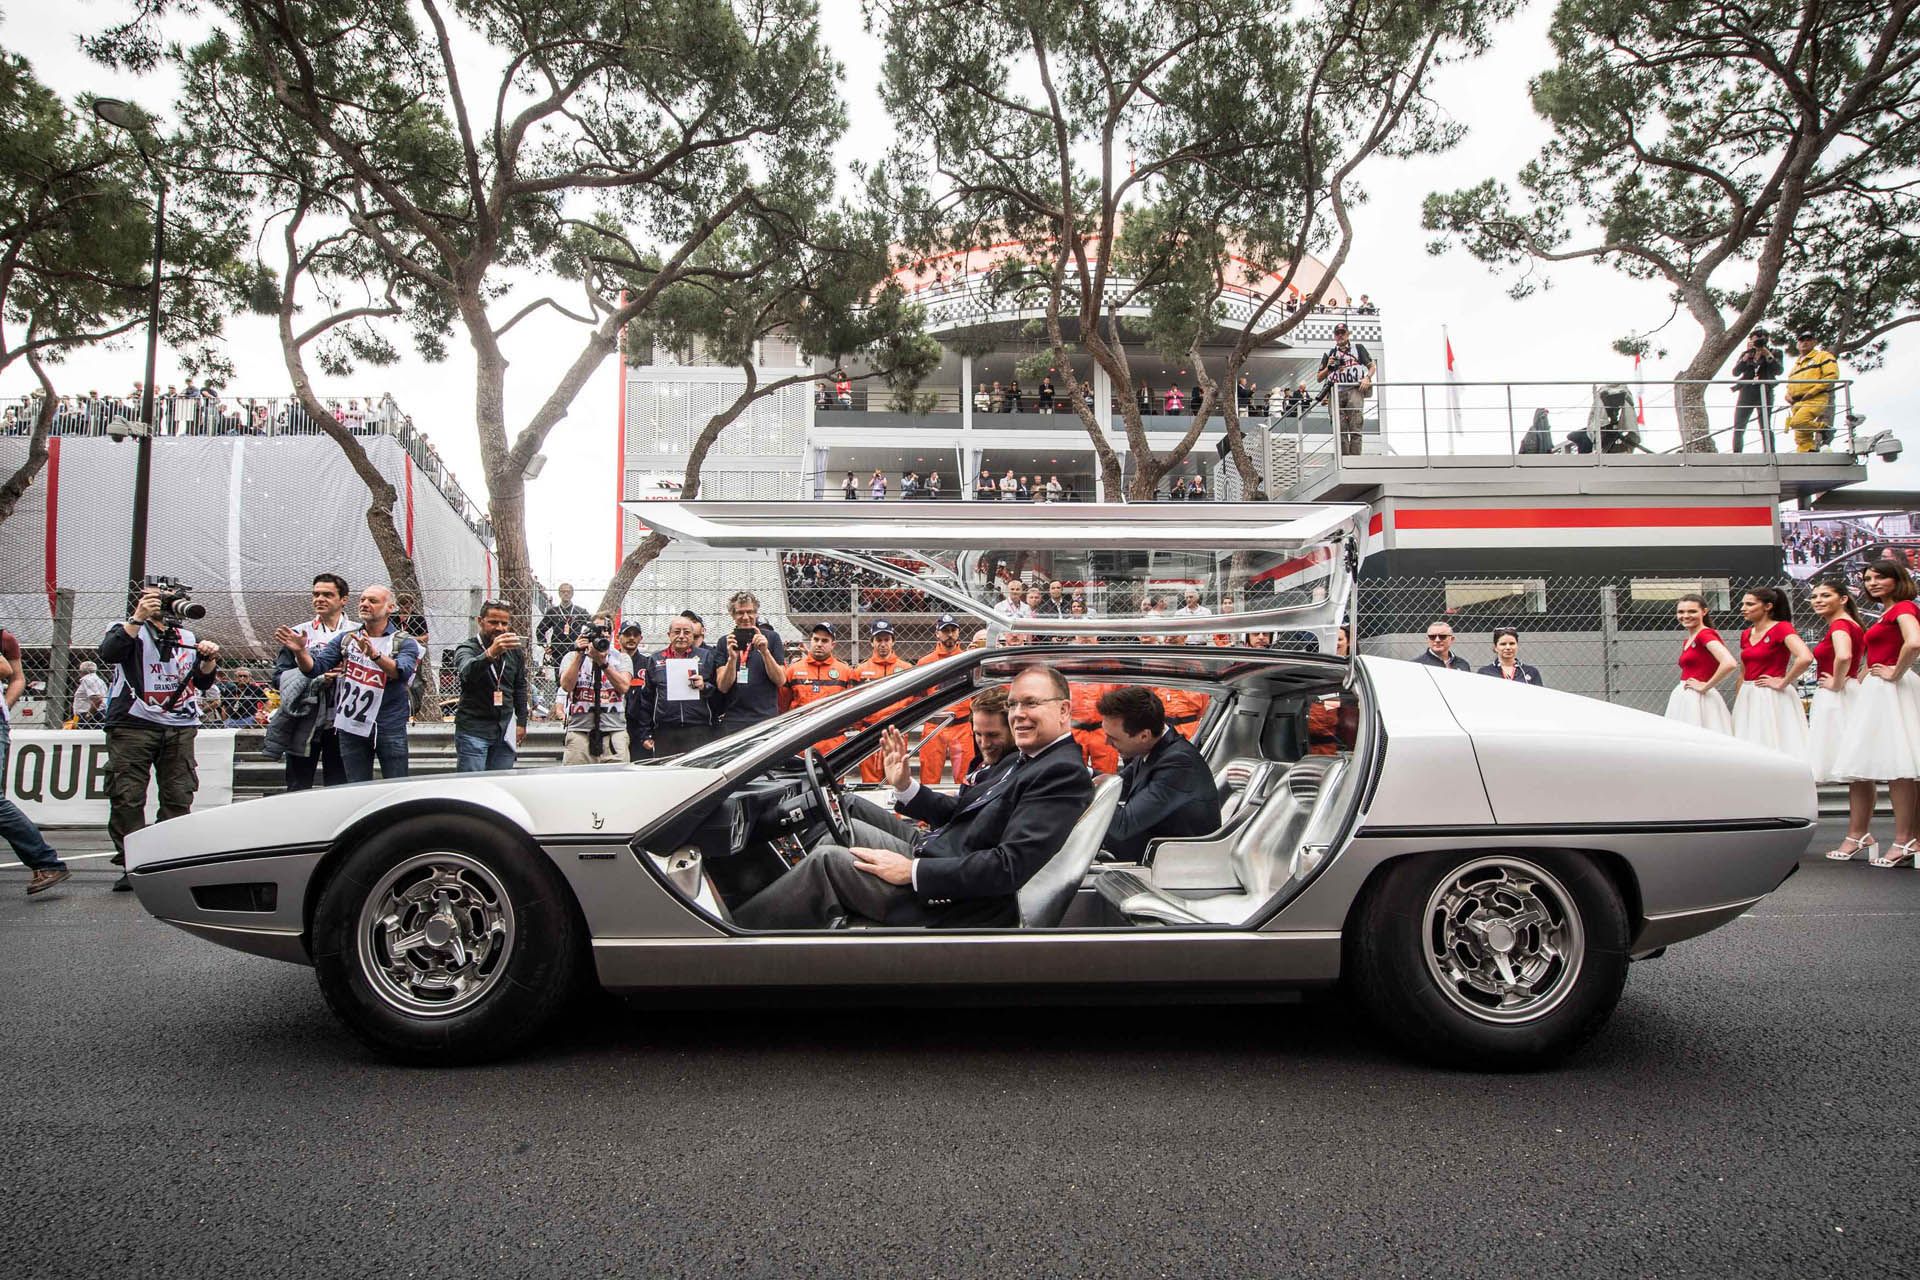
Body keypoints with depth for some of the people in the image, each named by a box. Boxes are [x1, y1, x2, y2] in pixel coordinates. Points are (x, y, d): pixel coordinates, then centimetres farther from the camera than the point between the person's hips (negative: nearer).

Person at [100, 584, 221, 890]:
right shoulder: (126, 629, 10)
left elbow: (202, 683, 18)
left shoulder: (187, 638, 22)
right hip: (133, 724, -3)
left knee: (179, 797, -1)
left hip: (180, 727, 3)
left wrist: (209, 660, -2)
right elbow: (108, 653, -13)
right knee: (127, 797, -6)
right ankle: (131, 865, -2)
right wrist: (138, 618, -20)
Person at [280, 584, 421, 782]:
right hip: (351, 728, 4)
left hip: (390, 729, -3)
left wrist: (374, 654, -38)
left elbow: (402, 672, -21)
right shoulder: (346, 639, 11)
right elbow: (314, 667, 1)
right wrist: (301, 651, -20)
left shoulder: (404, 642, -1)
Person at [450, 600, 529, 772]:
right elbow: (467, 672, -31)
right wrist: (491, 653, -49)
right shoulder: (467, 648, -7)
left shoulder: (516, 651, 9)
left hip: (504, 731, 5)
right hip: (473, 729, -4)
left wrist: (522, 722, 15)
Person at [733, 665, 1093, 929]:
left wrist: (912, 871, -23)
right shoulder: (1019, 761, 14)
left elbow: (1010, 867, -27)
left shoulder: (1064, 774, -18)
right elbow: (956, 813, 16)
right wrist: (904, 786, -2)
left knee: (826, 860, -12)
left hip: (954, 906, -10)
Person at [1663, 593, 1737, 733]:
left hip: (1697, 699, -8)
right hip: (1683, 699, 8)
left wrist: (1705, 686, -16)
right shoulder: (1688, 640, 15)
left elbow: (1730, 663, -25)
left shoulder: (1706, 634, -10)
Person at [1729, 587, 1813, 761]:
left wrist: (1783, 683, -16)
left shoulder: (1782, 628, -9)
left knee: (1772, 748, -5)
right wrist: (1737, 703, 14)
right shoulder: (1746, 634, 13)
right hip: (1747, 699, 7)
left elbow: (1806, 658, -25)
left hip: (1771, 699, -7)